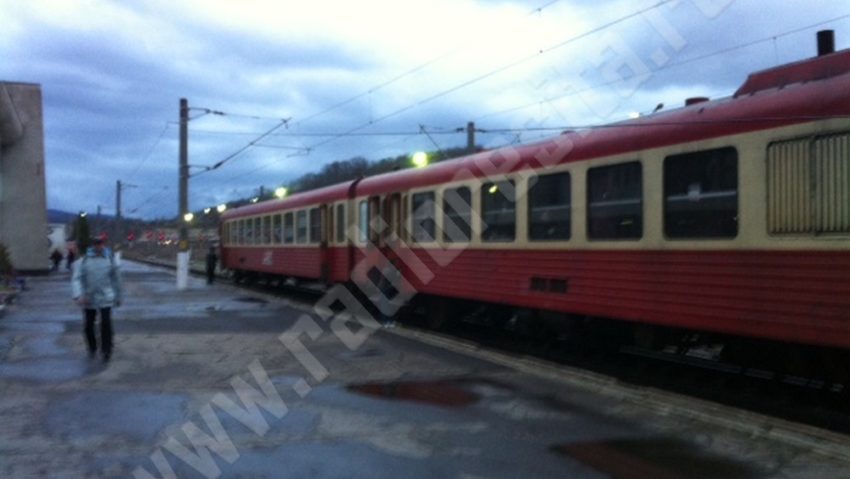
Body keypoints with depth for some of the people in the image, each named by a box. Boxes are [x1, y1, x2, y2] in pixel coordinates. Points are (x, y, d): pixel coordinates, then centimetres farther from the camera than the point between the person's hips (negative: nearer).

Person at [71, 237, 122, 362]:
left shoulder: (109, 259, 2)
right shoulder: (83, 261, -5)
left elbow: (116, 277, 11)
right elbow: (76, 278, -13)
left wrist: (118, 297, 14)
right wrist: (79, 295, -29)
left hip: (106, 297, 0)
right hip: (89, 298, 1)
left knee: (106, 323, -13)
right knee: (89, 324, 10)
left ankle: (107, 350, -4)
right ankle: (92, 348, 32)